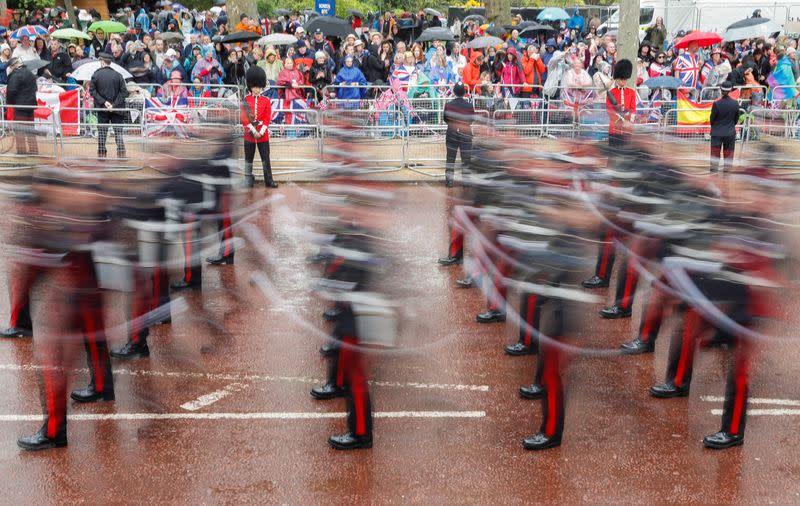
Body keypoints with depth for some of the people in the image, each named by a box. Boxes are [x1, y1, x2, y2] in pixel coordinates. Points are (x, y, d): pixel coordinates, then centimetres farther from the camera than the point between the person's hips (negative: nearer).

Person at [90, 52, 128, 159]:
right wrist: (115, 104, -8)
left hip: (102, 109, 0)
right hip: (117, 109, 0)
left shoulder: (96, 75, -4)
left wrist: (103, 102, -7)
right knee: (118, 131, 4)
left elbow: (92, 90, -6)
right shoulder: (118, 75, -3)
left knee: (102, 132, 8)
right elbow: (124, 92, -7)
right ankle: (121, 154, -2)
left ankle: (101, 154, 8)